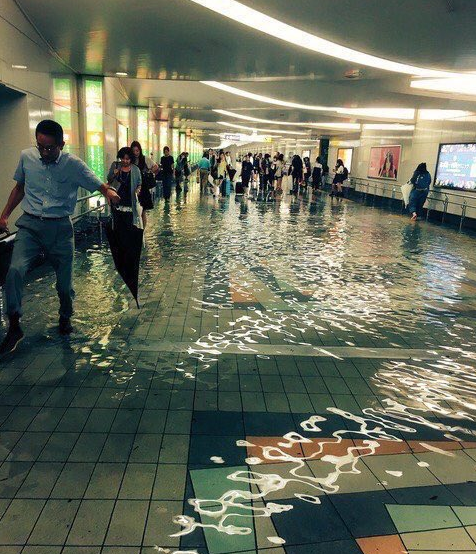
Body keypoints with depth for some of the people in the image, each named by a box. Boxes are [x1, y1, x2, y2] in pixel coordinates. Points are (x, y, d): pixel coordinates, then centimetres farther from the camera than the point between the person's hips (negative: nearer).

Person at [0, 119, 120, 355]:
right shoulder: (26, 157, 3)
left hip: (60, 228, -1)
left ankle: (65, 318, 35)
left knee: (65, 282, 5)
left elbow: (99, 185, -4)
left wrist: (109, 192, -29)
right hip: (30, 224, 1)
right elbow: (19, 187, 18)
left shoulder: (73, 164, -6)